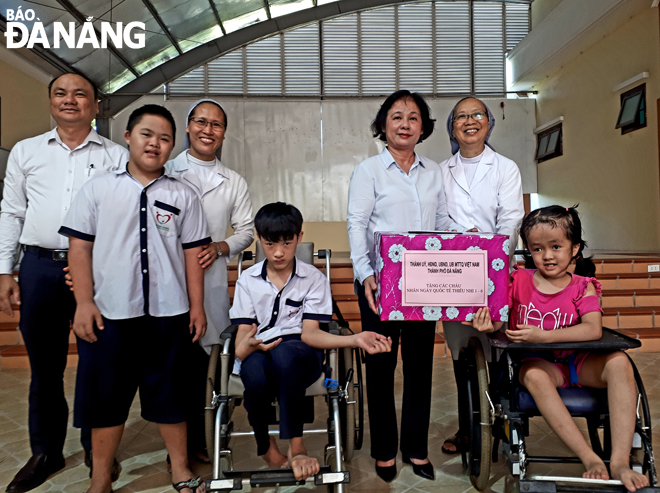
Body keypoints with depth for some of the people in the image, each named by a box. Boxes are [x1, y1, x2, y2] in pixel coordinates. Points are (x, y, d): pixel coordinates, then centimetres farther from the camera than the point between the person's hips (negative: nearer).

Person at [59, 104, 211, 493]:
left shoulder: (183, 195, 5)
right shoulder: (98, 189, 4)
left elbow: (192, 252, 5)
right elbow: (80, 246, 2)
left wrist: (197, 306, 2)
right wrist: (84, 303, -4)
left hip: (168, 314, 0)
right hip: (109, 313, 0)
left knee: (170, 395, 11)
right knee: (105, 396, 10)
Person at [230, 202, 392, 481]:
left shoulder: (314, 279, 6)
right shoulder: (248, 280, 10)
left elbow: (309, 333, -3)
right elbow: (242, 335, 4)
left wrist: (355, 340, -23)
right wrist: (246, 347, -24)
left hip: (301, 356, -1)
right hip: (260, 354, 2)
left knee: (284, 353, -39)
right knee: (255, 373, -37)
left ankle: (296, 447, -22)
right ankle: (265, 446, -4)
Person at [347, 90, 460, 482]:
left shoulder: (434, 172, 13)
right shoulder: (368, 170, 1)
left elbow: (443, 222, 13)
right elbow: (357, 224, -7)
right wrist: (365, 274, -20)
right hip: (381, 283, -3)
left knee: (420, 361, 10)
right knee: (381, 363, 5)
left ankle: (417, 448, 26)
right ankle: (385, 450, 22)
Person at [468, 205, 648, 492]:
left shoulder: (583, 287, -1)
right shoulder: (519, 280, 2)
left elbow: (593, 330, -18)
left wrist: (542, 336, -30)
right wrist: (488, 323, -28)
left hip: (577, 362, 1)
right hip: (537, 363, -1)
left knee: (618, 362, -27)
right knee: (534, 375, -35)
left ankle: (620, 461, -26)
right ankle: (591, 460, -29)